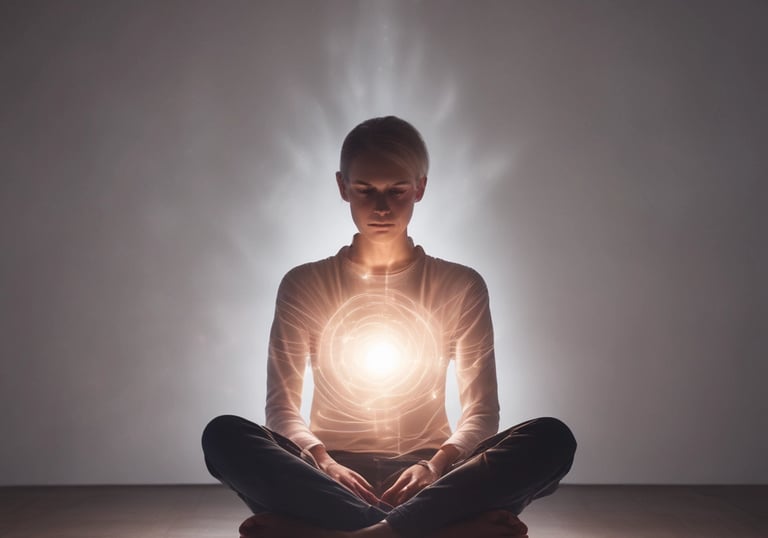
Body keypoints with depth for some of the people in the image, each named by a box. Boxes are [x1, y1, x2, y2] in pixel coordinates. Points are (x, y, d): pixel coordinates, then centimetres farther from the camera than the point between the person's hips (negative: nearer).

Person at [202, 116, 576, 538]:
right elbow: (282, 406, 4)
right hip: (334, 475, 0)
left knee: (552, 438, -26)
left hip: (427, 475, 0)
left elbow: (482, 410, 4)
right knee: (223, 434, -28)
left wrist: (437, 465, -17)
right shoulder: (304, 285, 7)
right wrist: (322, 463, -17)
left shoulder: (461, 286, 7)